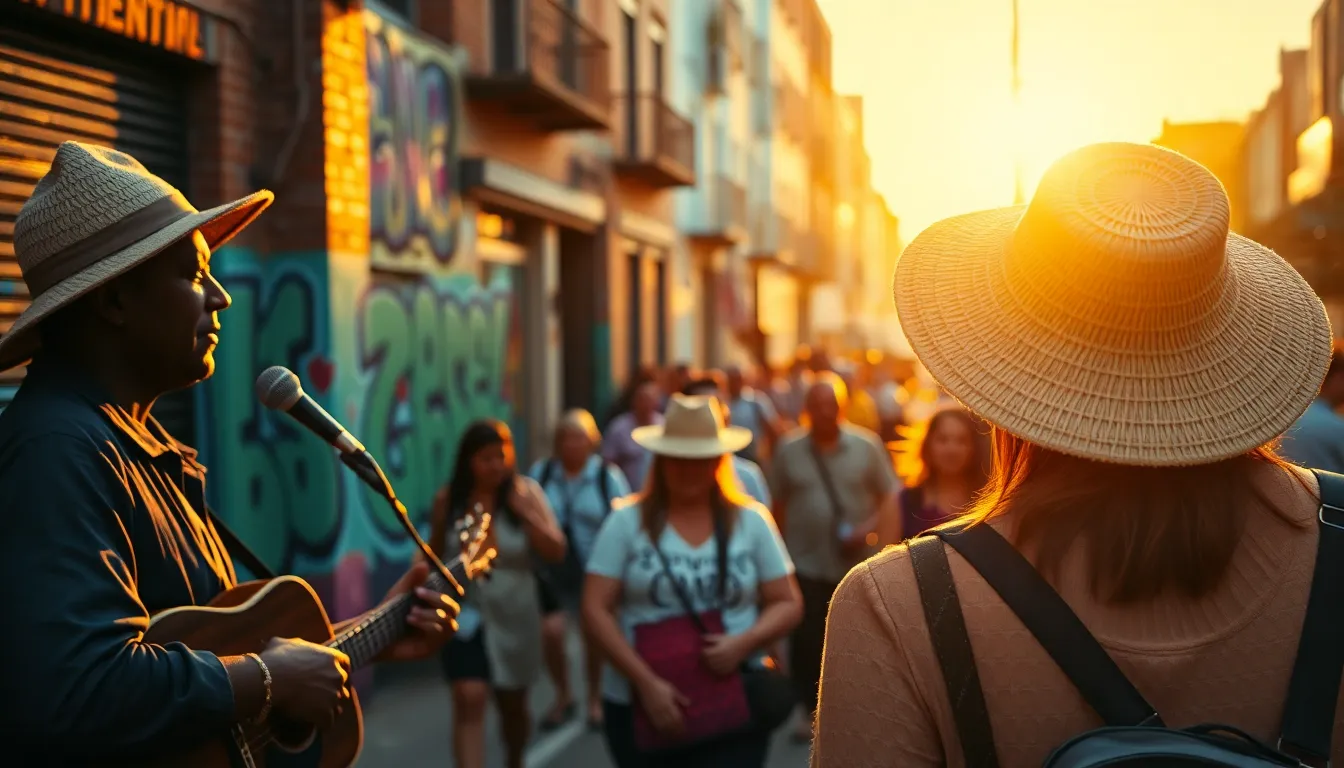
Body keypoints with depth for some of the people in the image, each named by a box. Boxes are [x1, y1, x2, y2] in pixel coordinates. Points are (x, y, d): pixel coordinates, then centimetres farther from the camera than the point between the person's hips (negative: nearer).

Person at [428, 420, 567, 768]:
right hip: (464, 611, -1)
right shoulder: (448, 499, -6)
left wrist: (524, 511, -20)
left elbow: (556, 552, -10)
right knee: (469, 699, -18)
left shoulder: (526, 491, -7)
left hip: (513, 614, 1)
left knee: (512, 703, 18)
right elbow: (434, 555, 8)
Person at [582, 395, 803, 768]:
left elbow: (787, 604, 6)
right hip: (640, 706, 0)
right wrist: (646, 682, -15)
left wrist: (744, 643, -14)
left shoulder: (752, 522, 4)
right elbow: (596, 609, -6)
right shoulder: (627, 522, -1)